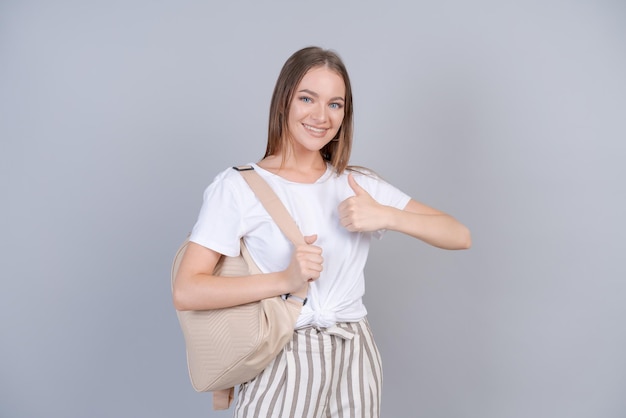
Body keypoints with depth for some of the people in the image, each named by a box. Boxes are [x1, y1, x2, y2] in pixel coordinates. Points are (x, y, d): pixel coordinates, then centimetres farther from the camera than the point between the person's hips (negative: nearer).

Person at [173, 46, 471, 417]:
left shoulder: (361, 185, 4)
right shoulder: (239, 186, -7)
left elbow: (460, 236, 1)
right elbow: (186, 292, -14)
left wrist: (385, 215, -14)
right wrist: (285, 279, -22)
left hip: (356, 359, 4)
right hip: (283, 363, -3)